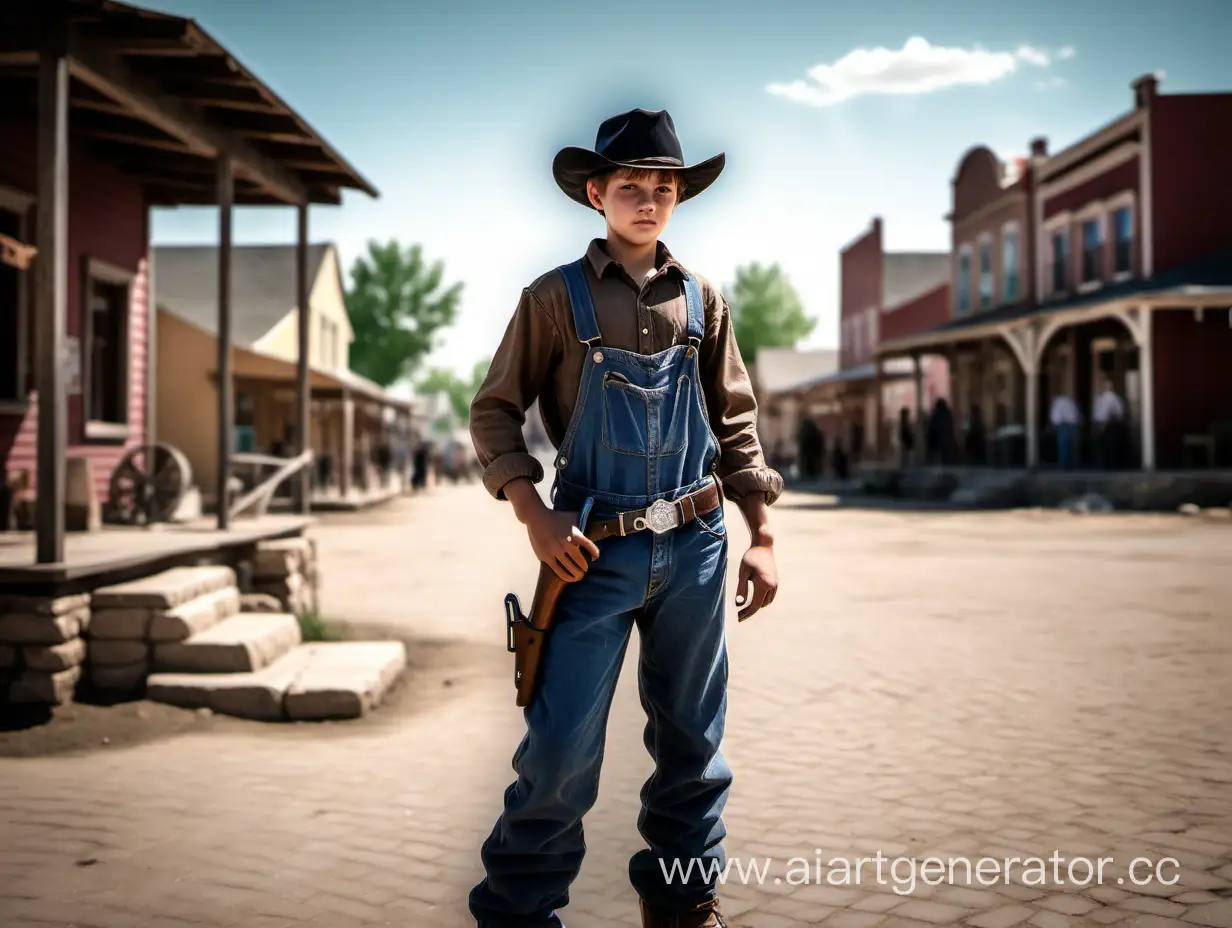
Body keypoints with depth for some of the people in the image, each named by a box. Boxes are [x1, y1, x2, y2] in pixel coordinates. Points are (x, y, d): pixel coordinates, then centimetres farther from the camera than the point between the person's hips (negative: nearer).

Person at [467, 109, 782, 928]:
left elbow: (735, 427, 12)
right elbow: (495, 411, 1)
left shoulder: (702, 300, 8)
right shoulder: (556, 298, -1)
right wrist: (534, 514, -11)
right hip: (596, 550, -3)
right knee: (563, 744, -5)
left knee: (692, 736, 12)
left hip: (694, 546, 4)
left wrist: (762, 538, 8)